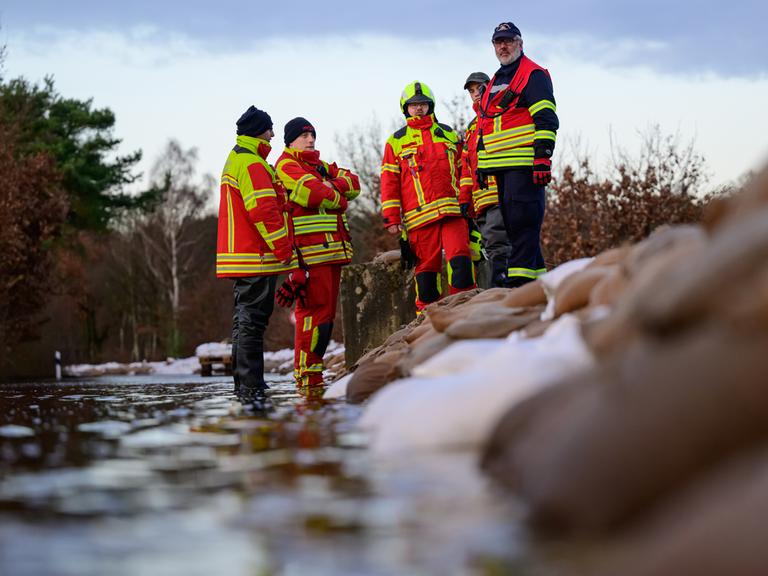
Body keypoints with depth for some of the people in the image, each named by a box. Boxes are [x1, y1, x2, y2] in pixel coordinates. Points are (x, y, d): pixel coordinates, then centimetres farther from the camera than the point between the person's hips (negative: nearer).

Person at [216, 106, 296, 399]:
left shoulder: (235, 160, 21)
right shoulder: (251, 164, -14)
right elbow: (263, 210, -22)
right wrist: (283, 248, -18)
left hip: (240, 257, 11)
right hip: (257, 257, -11)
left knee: (245, 319, 15)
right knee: (252, 319, -10)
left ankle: (245, 385, 20)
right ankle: (251, 387, -11)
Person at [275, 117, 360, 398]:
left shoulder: (321, 166, 26)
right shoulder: (287, 166, -2)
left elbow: (353, 183, 13)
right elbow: (314, 193, -18)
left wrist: (331, 186, -7)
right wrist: (338, 197, 0)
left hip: (332, 250, 9)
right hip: (309, 253, -9)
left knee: (327, 313, 10)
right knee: (314, 311, -13)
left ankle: (314, 375, 15)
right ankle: (306, 379, -11)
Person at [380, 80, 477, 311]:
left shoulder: (448, 134, 19)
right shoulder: (396, 141, 12)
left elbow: (463, 170, 20)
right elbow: (389, 181, 8)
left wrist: (466, 201, 10)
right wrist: (391, 218, 1)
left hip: (453, 210, 1)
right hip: (420, 216, -1)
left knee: (460, 259, -14)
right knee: (426, 267, -1)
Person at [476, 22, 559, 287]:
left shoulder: (533, 75, -2)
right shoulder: (494, 82, 24)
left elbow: (547, 120, -11)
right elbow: (484, 126, 29)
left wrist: (542, 159, -19)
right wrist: (481, 163, 23)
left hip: (525, 165, -9)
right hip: (501, 166, 9)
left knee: (522, 220, -13)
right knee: (511, 221, 7)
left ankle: (521, 278, -15)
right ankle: (537, 275, 11)